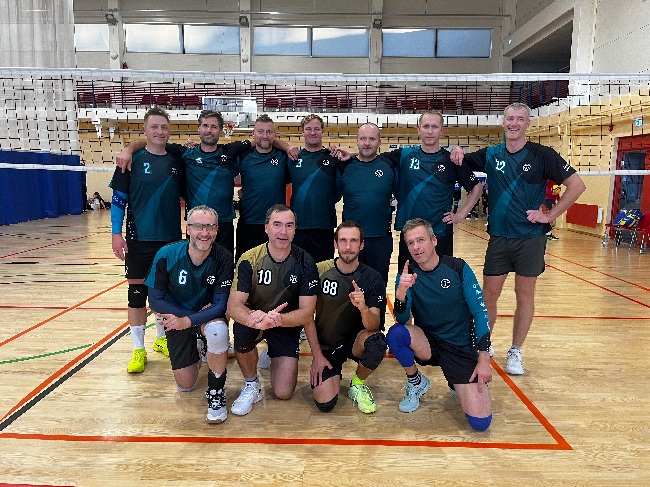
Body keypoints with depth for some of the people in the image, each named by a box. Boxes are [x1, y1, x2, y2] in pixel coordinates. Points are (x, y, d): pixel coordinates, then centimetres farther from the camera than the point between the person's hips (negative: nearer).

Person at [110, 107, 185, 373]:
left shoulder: (177, 163, 7)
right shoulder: (133, 160, -2)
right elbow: (118, 198, -1)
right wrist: (116, 233, -8)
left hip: (171, 238, 3)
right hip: (139, 238, -3)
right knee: (137, 291, 3)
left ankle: (161, 339, 32)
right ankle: (138, 349, 16)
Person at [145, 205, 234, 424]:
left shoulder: (223, 259, -22)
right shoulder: (166, 255, -21)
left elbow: (221, 305, -22)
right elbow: (155, 301, -15)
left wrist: (187, 321, -37)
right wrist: (197, 312, -23)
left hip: (209, 317, -1)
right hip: (177, 318, 2)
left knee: (218, 329, -38)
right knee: (185, 385, 2)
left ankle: (216, 392, -13)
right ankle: (196, 353, 37)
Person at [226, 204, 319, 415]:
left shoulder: (305, 263, -15)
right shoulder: (249, 260, -16)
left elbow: (307, 313, -18)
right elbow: (233, 306, -22)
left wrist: (277, 319, -40)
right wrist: (255, 319, -46)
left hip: (288, 325, 1)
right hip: (254, 321, 0)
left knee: (283, 393, -9)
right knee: (242, 331, -36)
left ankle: (272, 356, 25)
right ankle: (252, 386, -7)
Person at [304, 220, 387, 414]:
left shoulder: (372, 278, -10)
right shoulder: (320, 271, -10)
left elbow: (374, 326, -18)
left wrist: (363, 308, -40)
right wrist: (317, 355, -8)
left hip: (355, 341, 1)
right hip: (325, 346, 0)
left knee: (377, 341, -34)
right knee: (325, 404, -18)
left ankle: (358, 384, -1)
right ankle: (335, 374, 19)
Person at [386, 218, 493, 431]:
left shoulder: (458, 268, -7)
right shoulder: (407, 276, -4)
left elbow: (480, 312, -6)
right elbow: (402, 320, -14)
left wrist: (484, 359, -12)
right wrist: (401, 292, -34)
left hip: (462, 348, -1)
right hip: (426, 344, 1)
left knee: (480, 422, -16)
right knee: (396, 333, -32)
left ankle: (457, 384, 18)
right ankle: (416, 382, -1)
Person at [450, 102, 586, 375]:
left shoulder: (541, 155, -4)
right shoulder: (490, 155, 4)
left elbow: (577, 185, -3)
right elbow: (461, 162, 15)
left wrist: (550, 215, -7)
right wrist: (456, 153, -9)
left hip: (530, 237, -2)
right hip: (498, 238, 2)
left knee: (525, 296, 6)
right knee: (489, 294, 6)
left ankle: (515, 352, 21)